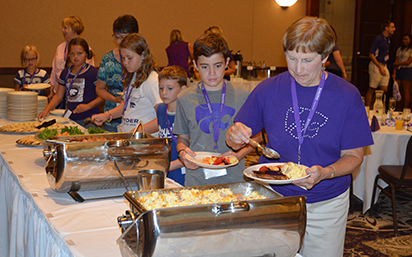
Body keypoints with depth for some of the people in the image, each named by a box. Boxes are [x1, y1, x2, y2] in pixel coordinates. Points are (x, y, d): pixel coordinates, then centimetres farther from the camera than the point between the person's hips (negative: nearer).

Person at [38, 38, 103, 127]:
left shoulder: (93, 72, -4)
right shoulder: (65, 73, 14)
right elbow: (58, 96, 18)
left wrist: (88, 106, -18)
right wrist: (46, 110, 6)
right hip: (70, 119, 5)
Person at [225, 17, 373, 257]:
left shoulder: (348, 96, -9)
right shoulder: (267, 90, -6)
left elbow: (353, 155, -6)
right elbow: (236, 141, 1)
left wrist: (325, 173, -25)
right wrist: (236, 136, -23)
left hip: (325, 204, 0)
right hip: (273, 196, 1)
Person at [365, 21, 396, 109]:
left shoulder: (388, 39, 12)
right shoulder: (378, 39, -14)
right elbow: (371, 55, -16)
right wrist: (380, 67, -19)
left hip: (384, 66, 8)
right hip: (376, 66, -8)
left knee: (384, 90, 5)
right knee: (371, 89, -2)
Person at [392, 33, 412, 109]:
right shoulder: (399, 49, 15)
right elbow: (396, 61, 9)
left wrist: (397, 64, -1)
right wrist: (394, 72, 1)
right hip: (398, 70, 5)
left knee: (405, 90, -4)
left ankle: (405, 109, -2)